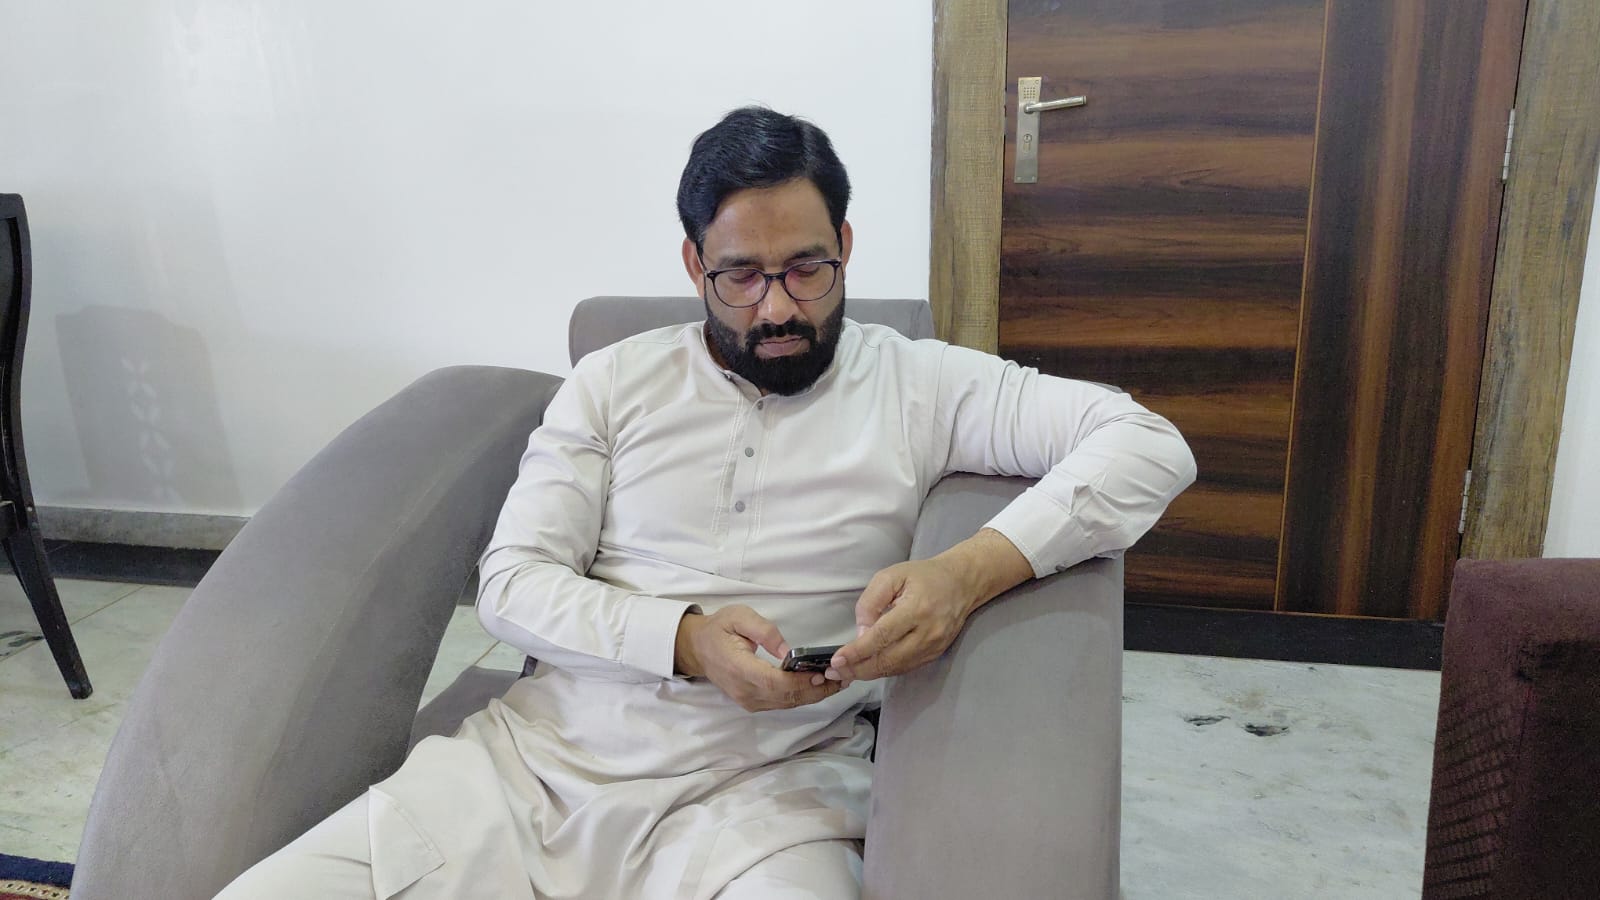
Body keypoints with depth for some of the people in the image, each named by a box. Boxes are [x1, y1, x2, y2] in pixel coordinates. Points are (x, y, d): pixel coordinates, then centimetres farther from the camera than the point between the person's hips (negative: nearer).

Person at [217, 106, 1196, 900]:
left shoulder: (919, 385, 2)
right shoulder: (615, 381, 9)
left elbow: (1151, 443, -5)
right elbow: (513, 580, 4)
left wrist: (974, 569, -22)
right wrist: (685, 640, -14)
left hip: (760, 792, -2)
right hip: (536, 755, 3)